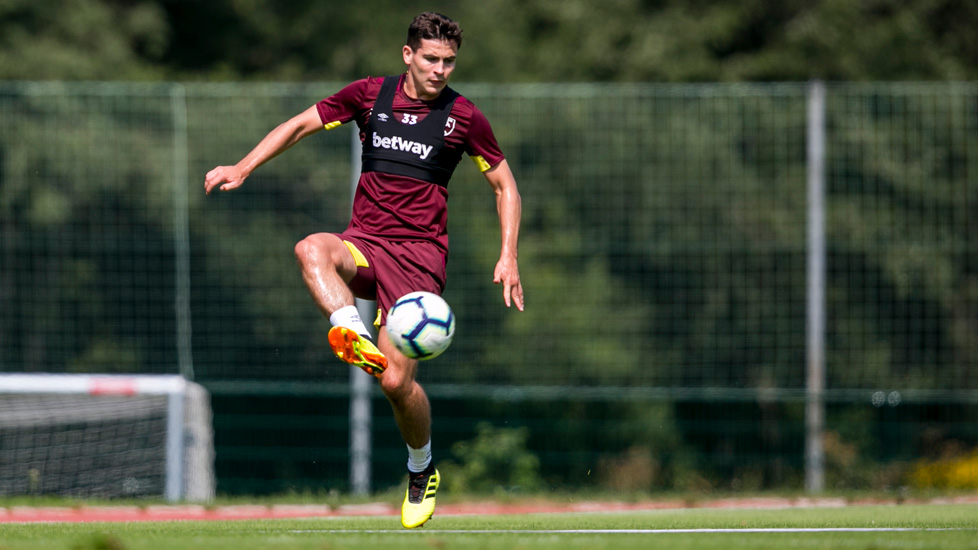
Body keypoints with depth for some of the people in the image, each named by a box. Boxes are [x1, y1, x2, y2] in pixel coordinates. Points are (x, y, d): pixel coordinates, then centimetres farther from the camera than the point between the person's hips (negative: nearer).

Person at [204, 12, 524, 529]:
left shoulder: (464, 117, 1)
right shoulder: (370, 95, 5)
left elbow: (504, 185, 11)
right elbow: (301, 124, 14)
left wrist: (508, 257, 1)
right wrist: (243, 167, 1)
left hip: (419, 253, -3)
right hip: (363, 243, 3)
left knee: (397, 381, -14)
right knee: (311, 250, -35)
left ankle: (421, 470, 13)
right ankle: (353, 334, -56)